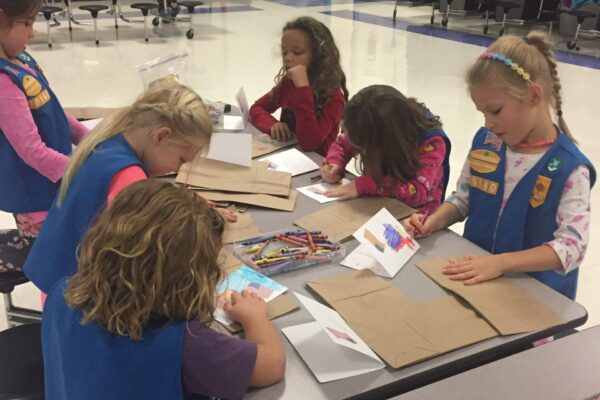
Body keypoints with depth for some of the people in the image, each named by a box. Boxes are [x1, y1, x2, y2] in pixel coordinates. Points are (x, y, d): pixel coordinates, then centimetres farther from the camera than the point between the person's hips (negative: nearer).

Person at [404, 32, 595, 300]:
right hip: (474, 277, 4)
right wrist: (433, 222, -8)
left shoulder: (569, 168, -14)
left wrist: (501, 262, -28)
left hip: (535, 290, -4)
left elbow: (573, 245, -19)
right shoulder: (485, 142, 2)